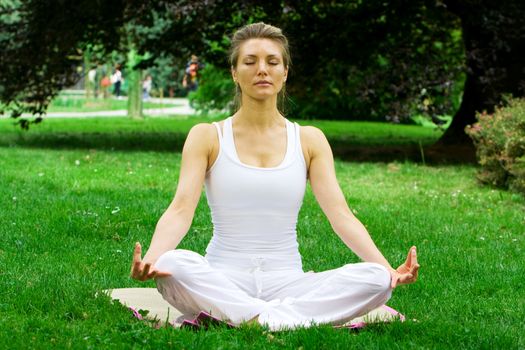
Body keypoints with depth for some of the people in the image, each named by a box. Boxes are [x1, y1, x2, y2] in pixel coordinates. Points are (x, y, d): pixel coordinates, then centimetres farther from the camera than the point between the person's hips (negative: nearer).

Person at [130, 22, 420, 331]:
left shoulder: (309, 140, 8)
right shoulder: (207, 137, 4)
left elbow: (340, 213, -2)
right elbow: (181, 210, -9)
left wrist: (387, 269, -20)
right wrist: (150, 259, -31)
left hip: (286, 282, 2)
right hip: (223, 283, -2)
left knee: (376, 279, -25)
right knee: (172, 265, -35)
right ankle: (279, 321, -32)